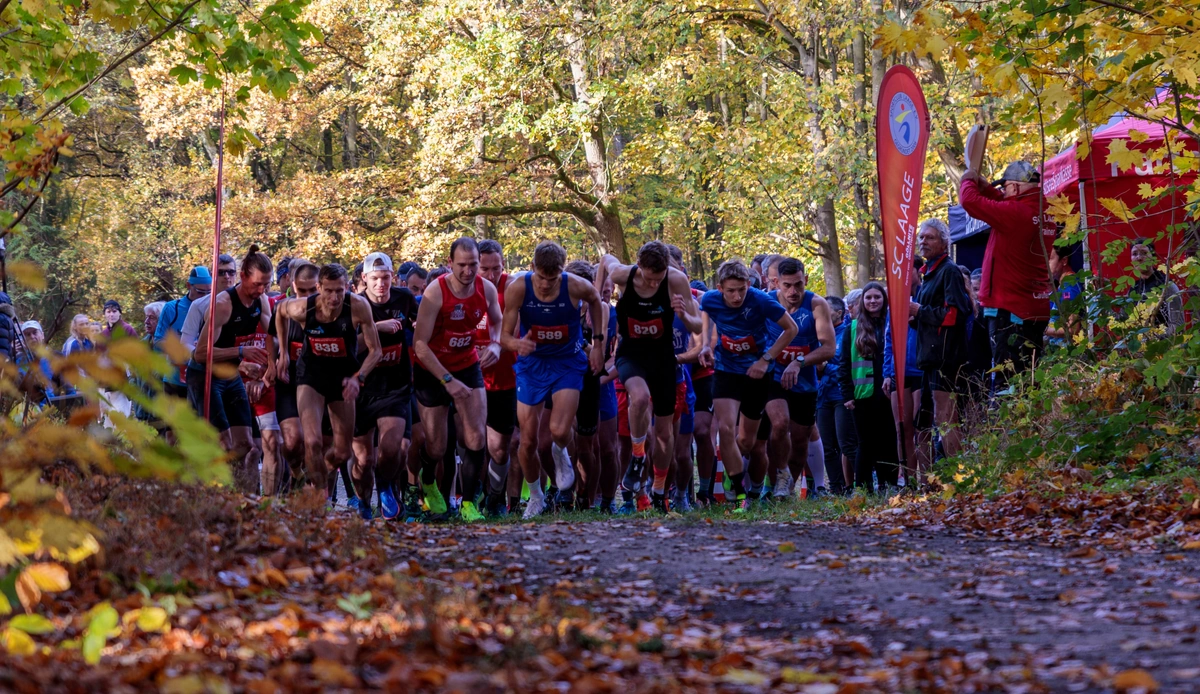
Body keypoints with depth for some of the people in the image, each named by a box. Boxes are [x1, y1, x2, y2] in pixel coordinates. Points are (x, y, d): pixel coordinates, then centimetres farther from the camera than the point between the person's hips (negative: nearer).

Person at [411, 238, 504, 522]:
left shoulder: (486, 289, -9)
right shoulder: (435, 292, -24)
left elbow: (498, 321, 12)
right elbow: (419, 344, -22)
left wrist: (495, 344, -11)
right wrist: (447, 381, -25)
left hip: (468, 366, 3)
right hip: (432, 371, -3)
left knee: (477, 437, -11)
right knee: (436, 447, 3)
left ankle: (468, 503, 1)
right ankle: (428, 483, 37)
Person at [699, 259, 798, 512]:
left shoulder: (760, 301, -22)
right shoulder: (710, 300, -15)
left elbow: (791, 329, -9)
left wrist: (766, 359, -16)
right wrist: (706, 345, -3)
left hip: (756, 373, 0)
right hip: (726, 370, 0)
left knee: (746, 441, 10)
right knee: (726, 429, -21)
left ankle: (734, 471, 43)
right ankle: (740, 494, -15)